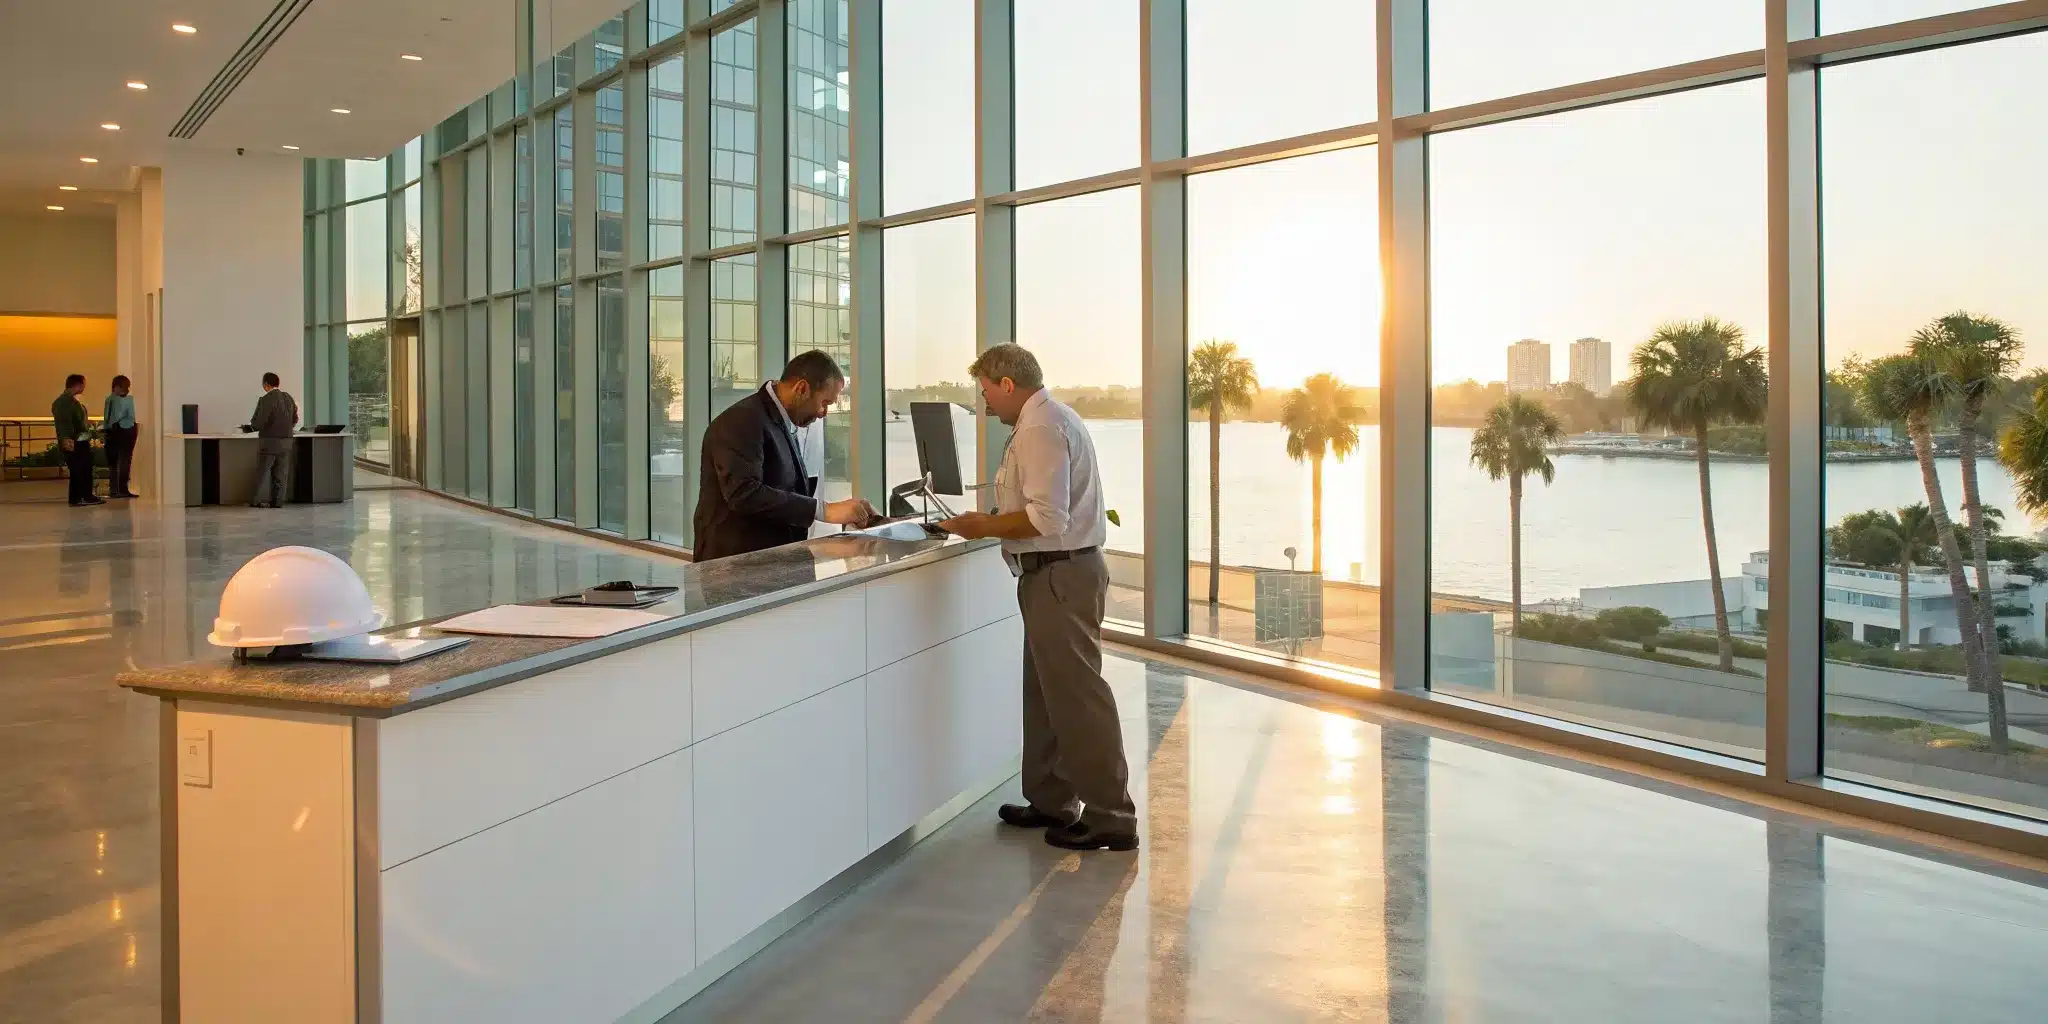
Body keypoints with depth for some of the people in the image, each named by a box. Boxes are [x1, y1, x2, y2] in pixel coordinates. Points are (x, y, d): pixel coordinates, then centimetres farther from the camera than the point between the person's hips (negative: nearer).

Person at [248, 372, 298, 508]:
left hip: (269, 441, -5)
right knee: (280, 474, 8)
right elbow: (295, 420, 11)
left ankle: (257, 500, 8)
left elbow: (258, 423, -17)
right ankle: (278, 501, 9)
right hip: (286, 441, 5)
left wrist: (253, 425, 4)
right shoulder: (289, 398, 4)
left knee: (263, 472, 5)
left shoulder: (265, 400, -15)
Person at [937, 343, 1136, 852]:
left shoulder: (1040, 428, -17)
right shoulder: (1051, 418, 16)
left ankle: (1111, 818, 3)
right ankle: (1051, 801, 30)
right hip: (1059, 571, 11)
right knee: (1046, 692, 18)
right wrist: (994, 521, 14)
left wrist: (984, 526, -14)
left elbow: (1048, 519, -24)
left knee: (1077, 696, -5)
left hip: (1060, 575, -11)